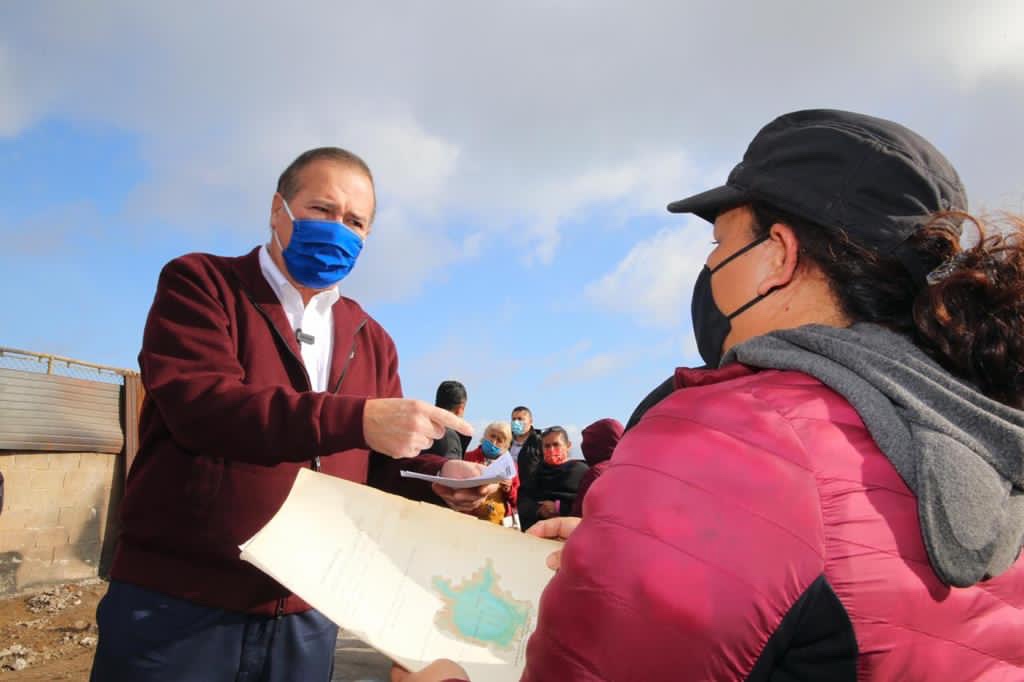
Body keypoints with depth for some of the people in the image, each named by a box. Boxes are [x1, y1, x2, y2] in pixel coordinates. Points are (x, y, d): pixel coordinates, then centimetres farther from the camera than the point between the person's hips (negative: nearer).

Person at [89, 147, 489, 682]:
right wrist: (357, 419, -29)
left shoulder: (371, 340, 12)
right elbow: (197, 404, -21)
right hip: (175, 603, -4)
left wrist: (440, 477, -9)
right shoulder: (200, 284, -3)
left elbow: (383, 462, 12)